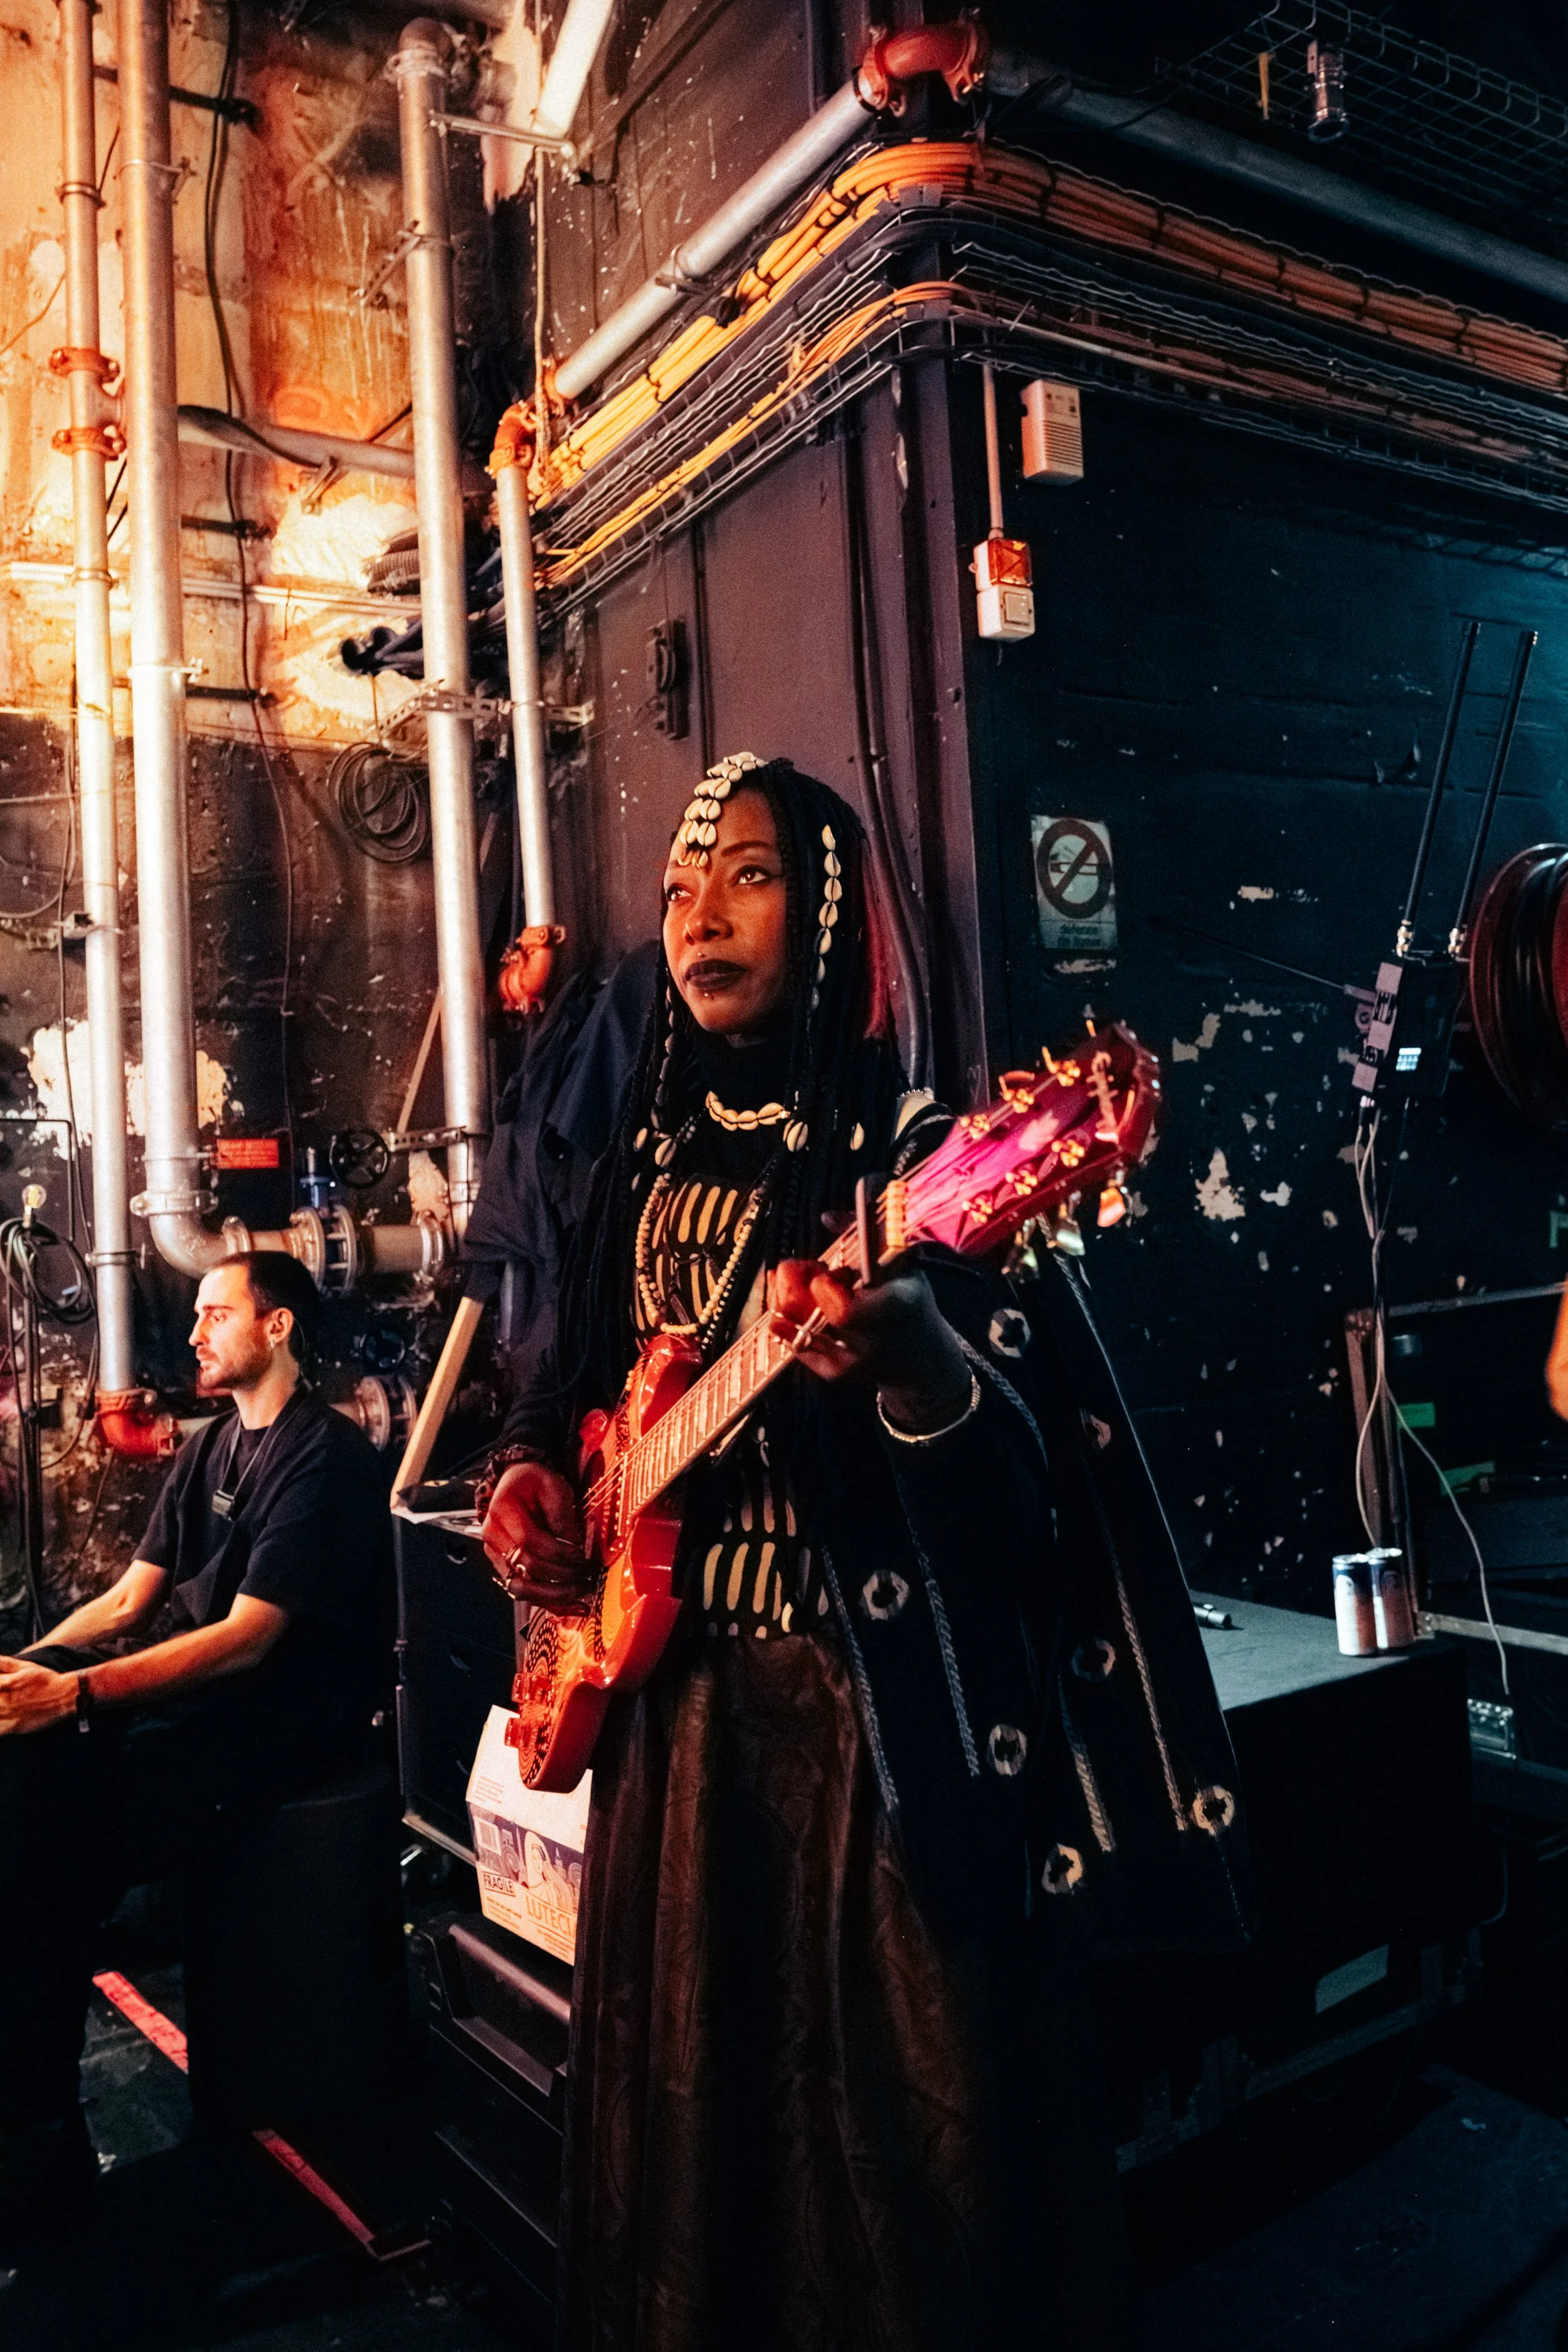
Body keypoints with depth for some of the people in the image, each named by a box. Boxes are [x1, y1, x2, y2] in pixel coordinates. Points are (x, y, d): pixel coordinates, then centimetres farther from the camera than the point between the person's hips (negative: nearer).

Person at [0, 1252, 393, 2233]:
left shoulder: (327, 1459, -12)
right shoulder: (213, 1447, 16)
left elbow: (246, 1638, -20)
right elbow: (127, 1603, 12)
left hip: (293, 1719, -8)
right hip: (203, 1691, 8)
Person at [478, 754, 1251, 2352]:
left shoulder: (908, 1151, -12)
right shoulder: (649, 1159, 7)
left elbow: (1020, 1489, -20)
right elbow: (568, 1378, 19)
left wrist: (915, 1366, -40)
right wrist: (524, 1475, -1)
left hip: (880, 1710, -6)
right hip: (672, 1694, 6)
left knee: (889, 2098, 6)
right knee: (687, 2090, 21)